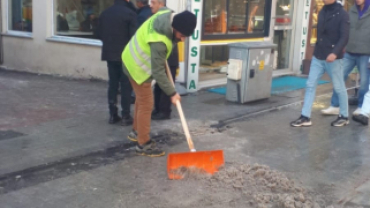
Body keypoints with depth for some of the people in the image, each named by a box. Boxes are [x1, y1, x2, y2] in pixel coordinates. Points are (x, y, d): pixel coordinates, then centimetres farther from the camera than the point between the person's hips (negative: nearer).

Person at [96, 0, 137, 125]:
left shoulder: (105, 13, 5)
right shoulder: (130, 13, -12)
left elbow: (99, 34, 10)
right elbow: (133, 35, -15)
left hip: (109, 54, 5)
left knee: (112, 84, 11)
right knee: (126, 85, 2)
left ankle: (113, 115, 13)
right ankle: (125, 116, 4)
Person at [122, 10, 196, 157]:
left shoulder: (168, 15, -14)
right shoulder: (159, 42, -38)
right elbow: (158, 72, -31)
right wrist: (172, 93, -23)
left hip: (133, 60, 10)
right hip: (138, 67, -10)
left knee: (142, 100, 22)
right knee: (146, 104, -2)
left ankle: (136, 131, 39)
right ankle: (143, 144, 9)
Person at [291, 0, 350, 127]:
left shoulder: (342, 14, -9)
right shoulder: (322, 12, 10)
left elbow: (344, 37, -17)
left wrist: (335, 53, -30)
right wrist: (318, 49, 16)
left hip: (332, 57, -6)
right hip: (318, 56, 6)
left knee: (339, 87, 6)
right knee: (310, 85, 2)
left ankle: (344, 117, 21)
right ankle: (305, 117, 5)